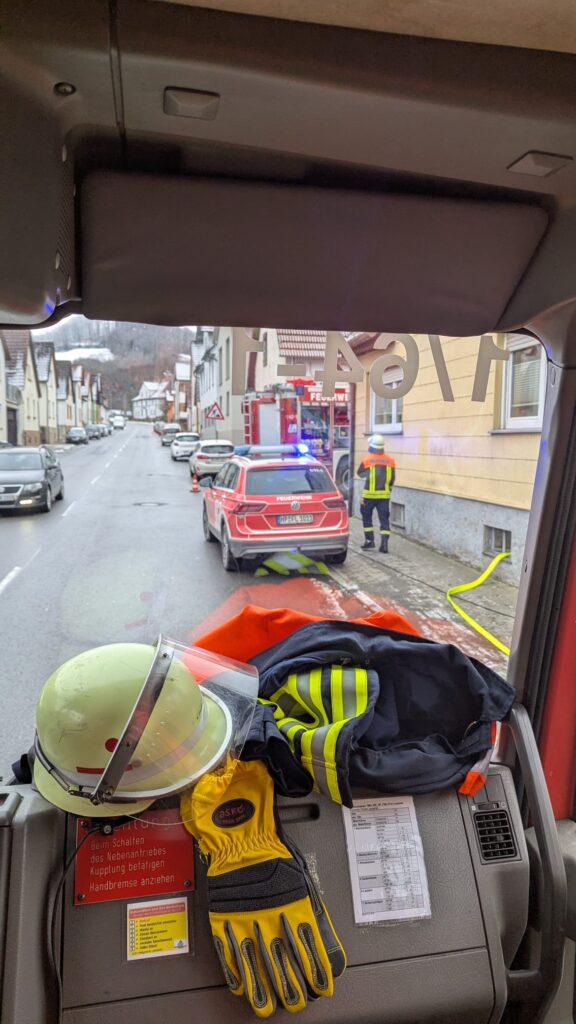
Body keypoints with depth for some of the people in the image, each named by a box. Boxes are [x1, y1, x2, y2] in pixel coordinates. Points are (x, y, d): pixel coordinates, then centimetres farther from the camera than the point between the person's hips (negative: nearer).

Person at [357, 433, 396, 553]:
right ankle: (384, 542, -4)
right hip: (384, 495, 3)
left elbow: (360, 473, 5)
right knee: (384, 518, 4)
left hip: (370, 494, -2)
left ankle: (369, 540, 12)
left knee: (367, 517, 14)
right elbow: (392, 479, 8)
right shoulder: (390, 460, 2)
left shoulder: (367, 460, -9)